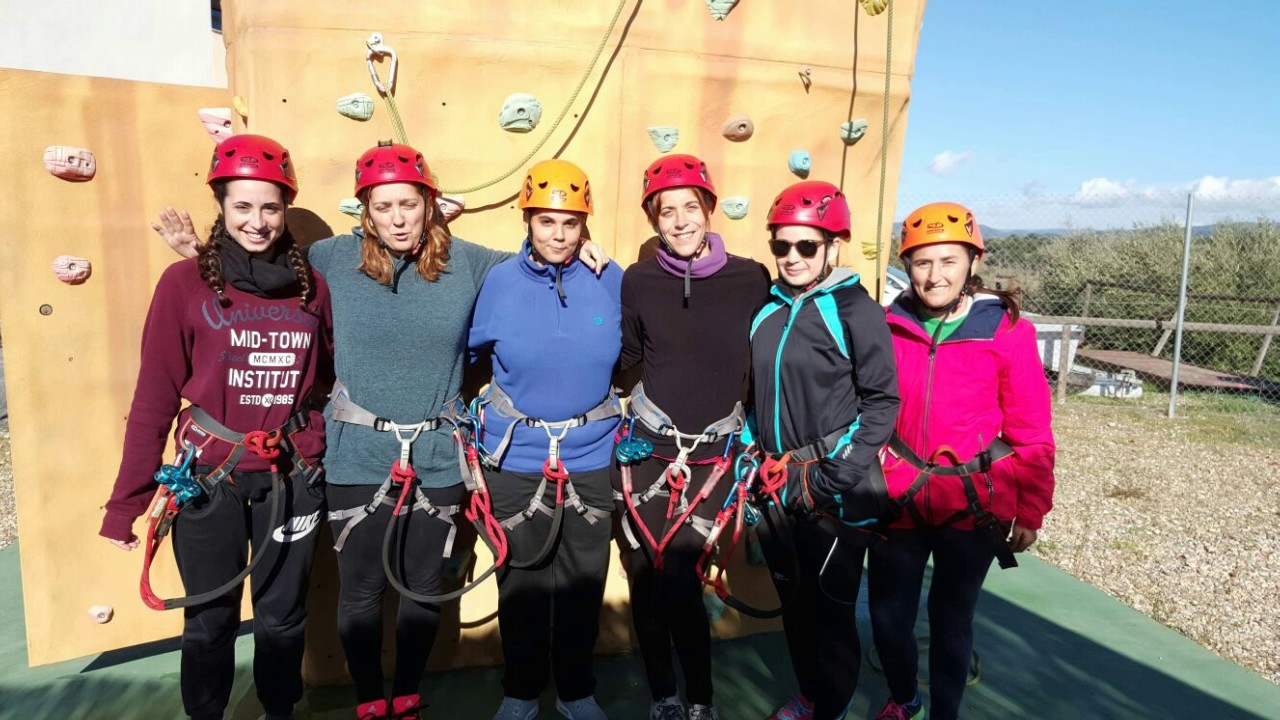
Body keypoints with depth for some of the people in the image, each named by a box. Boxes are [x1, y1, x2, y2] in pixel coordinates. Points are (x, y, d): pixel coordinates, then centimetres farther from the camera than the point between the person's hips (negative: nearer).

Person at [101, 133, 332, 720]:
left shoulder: (312, 286, 1)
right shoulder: (186, 282, -5)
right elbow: (154, 398, -5)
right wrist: (125, 503, -4)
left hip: (292, 478, 2)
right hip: (208, 477, -1)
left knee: (282, 616, 15)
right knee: (209, 620, 12)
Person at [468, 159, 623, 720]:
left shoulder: (610, 280, -6)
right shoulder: (500, 280, -8)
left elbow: (627, 353, 9)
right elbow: (473, 349, 5)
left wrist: (620, 421, 10)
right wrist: (483, 419, 6)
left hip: (591, 454, 1)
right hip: (518, 456, -1)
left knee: (583, 581, 15)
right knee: (522, 579, 15)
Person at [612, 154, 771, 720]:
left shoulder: (751, 280, -5)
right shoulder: (638, 281, -2)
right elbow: (627, 359, 9)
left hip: (712, 454, -1)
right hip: (645, 447, 2)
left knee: (678, 576, -3)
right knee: (646, 578, 10)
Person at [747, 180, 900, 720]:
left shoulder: (856, 311, -9)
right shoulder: (766, 310, 8)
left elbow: (882, 401, -10)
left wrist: (842, 474, -16)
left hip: (835, 486, -6)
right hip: (777, 483, 6)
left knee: (832, 606, 7)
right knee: (793, 600, 19)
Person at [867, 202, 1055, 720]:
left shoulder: (1007, 332, -9)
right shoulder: (888, 328, -3)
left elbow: (1031, 434, -4)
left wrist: (1030, 513, -1)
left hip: (973, 508, -2)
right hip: (898, 503, 2)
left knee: (952, 619, 14)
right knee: (888, 616, 14)